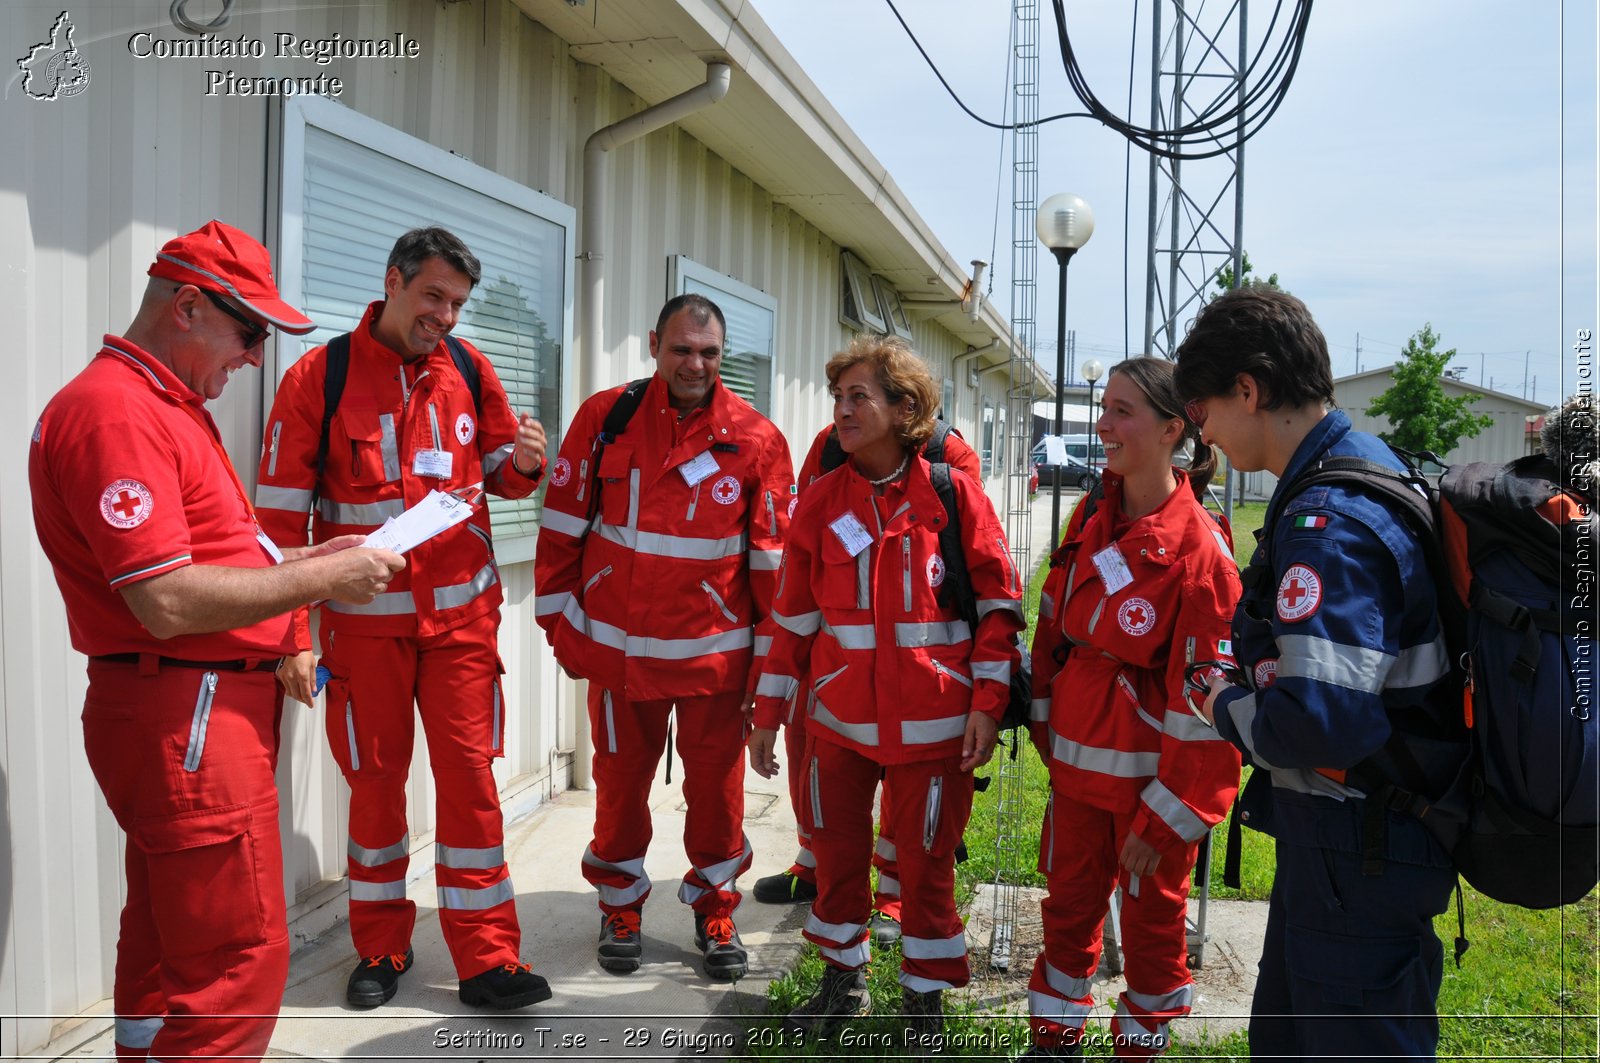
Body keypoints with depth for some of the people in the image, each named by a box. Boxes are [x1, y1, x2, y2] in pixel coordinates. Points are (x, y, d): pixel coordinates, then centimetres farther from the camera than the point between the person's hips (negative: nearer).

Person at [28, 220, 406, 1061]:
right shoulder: (116, 410, -16)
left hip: (203, 712, 11)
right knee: (239, 959, -6)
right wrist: (321, 578, -15)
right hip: (188, 719, -11)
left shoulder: (170, 407, 17)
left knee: (167, 951, 18)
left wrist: (304, 559, 9)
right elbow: (166, 603, -23)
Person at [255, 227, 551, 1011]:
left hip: (461, 612, 2)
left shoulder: (468, 370, 3)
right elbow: (282, 517, -6)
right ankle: (381, 948, 28)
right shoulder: (319, 377, -6)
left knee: (470, 773, 1)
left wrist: (523, 464, -11)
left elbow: (499, 475, 14)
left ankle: (487, 960, 10)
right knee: (375, 779, 9)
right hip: (364, 619, -2)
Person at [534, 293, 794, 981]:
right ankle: (620, 908, 33)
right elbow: (563, 527, 3)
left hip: (715, 652, 0)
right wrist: (561, 624, 2)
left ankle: (715, 910, 30)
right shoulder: (605, 418, -2)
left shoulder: (755, 439, -3)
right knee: (619, 782, 13)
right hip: (617, 648, 1)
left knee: (716, 787, 9)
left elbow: (772, 556, 2)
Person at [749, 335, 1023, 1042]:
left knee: (926, 862, 9)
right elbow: (793, 615, 6)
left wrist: (986, 702, -9)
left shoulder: (952, 495, -7)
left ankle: (925, 995, 30)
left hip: (929, 722, -3)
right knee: (836, 853, 15)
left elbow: (999, 603, -4)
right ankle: (843, 978, 37)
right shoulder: (821, 502, 2)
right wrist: (768, 711, 6)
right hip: (838, 719, 3)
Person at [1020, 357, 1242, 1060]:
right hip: (1077, 764, 6)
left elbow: (1200, 696, -18)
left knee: (1152, 917, 14)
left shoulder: (1199, 549, -18)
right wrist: (1047, 727, 13)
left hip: (1150, 776, -6)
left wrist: (1167, 817, -15)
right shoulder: (1091, 522, 2)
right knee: (1069, 904, 18)